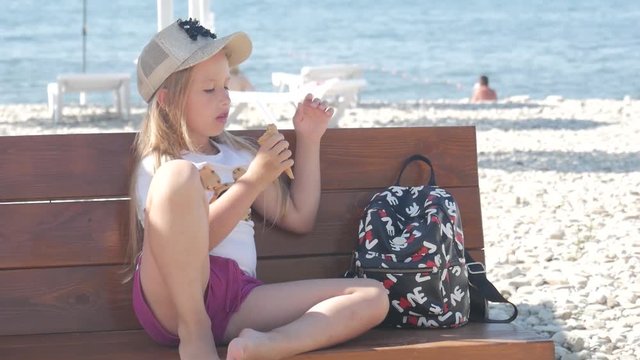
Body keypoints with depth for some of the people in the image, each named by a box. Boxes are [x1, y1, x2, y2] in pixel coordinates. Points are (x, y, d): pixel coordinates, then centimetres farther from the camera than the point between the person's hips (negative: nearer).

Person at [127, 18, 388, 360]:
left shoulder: (239, 155, 24)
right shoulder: (157, 166, 3)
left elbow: (299, 217, 27)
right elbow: (193, 242, -11)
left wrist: (308, 140, 23)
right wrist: (254, 180, -11)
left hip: (237, 297, 6)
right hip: (173, 300, -6)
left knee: (372, 297, -9)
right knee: (179, 174, -31)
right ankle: (194, 332, -26)